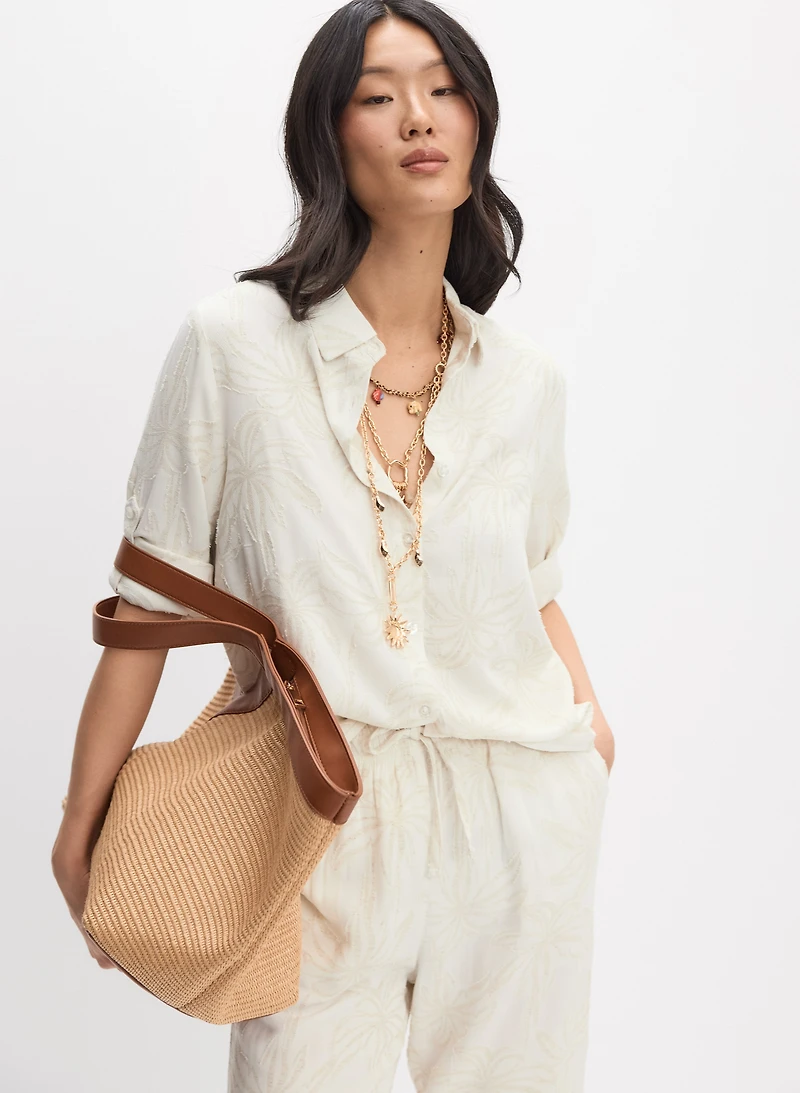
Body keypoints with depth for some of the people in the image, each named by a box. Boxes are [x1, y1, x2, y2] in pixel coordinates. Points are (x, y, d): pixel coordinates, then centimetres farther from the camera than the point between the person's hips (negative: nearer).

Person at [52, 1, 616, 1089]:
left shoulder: (526, 380, 2)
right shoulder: (235, 344, -8)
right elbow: (151, 596, -3)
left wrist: (585, 703, 1)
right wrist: (83, 819, 0)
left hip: (517, 824, 3)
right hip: (323, 829, -3)